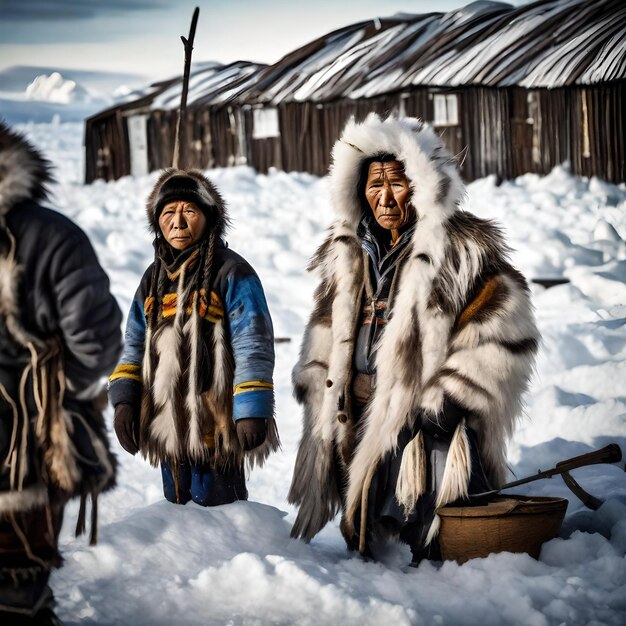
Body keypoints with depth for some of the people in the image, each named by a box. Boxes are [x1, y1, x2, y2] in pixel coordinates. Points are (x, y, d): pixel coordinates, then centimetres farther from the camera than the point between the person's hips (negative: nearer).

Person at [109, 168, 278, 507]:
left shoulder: (231, 273, -7)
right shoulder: (154, 277, 15)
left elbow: (252, 346, -12)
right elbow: (136, 344, 18)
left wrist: (252, 412, -18)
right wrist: (124, 399, 5)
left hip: (216, 426, -7)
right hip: (167, 425, 7)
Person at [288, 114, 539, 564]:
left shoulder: (464, 248, -11)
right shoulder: (347, 253, 11)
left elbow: (503, 332, -14)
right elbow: (328, 327, 23)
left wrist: (449, 400, -16)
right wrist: (319, 387, 12)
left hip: (430, 426, -7)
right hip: (362, 420, 7)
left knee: (432, 540, -4)